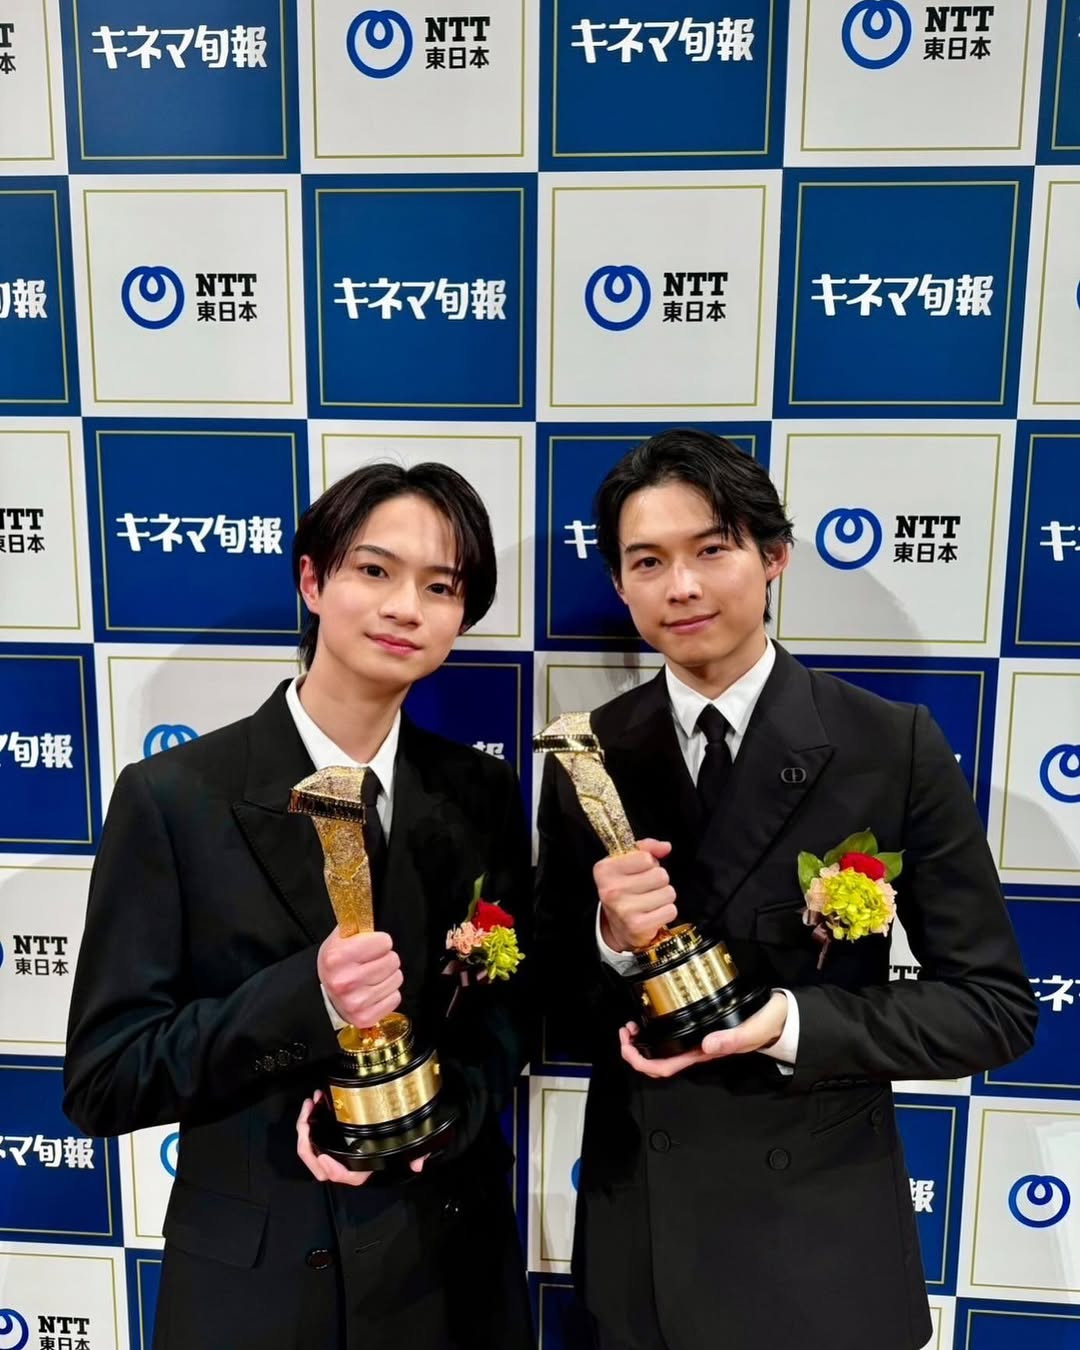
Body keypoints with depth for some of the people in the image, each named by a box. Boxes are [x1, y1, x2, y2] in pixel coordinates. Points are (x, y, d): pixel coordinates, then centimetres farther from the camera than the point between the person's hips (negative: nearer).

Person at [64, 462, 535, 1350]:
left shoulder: (482, 795, -4)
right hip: (254, 1276, -2)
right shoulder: (173, 796, -13)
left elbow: (506, 1021, 3)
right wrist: (305, 997, -27)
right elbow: (102, 1079, -13)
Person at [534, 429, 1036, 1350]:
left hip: (824, 1236, -2)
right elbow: (551, 996, 2)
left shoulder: (897, 748, -12)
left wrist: (791, 1024, -22)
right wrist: (611, 940, -20)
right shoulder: (585, 756, -4)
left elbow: (994, 1004, -8)